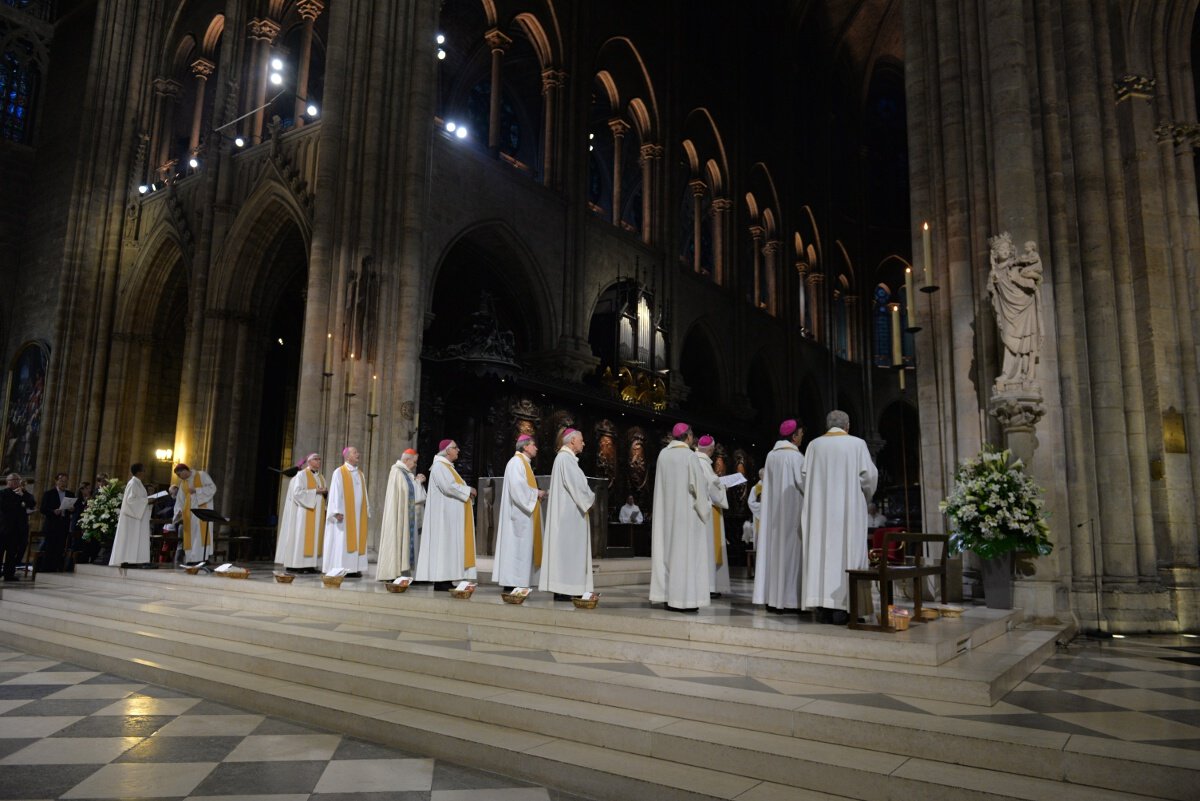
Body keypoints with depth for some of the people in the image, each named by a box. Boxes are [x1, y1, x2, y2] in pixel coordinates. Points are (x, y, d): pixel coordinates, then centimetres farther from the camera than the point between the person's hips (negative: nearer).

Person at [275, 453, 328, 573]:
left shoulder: (321, 477, 16)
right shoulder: (302, 475, -3)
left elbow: (326, 492, 13)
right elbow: (297, 492, -14)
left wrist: (325, 491, -9)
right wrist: (315, 491, -17)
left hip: (317, 513, 7)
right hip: (304, 510, -7)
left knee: (314, 537, 3)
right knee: (300, 535, -8)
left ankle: (309, 564, 3)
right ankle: (294, 564, -6)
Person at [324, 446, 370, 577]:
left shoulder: (361, 474, 15)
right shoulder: (339, 472, -2)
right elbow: (335, 493, -8)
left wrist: (367, 511, 8)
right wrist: (337, 512, -17)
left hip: (358, 514, 6)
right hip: (344, 514, -6)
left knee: (357, 540, 3)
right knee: (342, 540, -5)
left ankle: (354, 568, 5)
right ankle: (340, 569, -2)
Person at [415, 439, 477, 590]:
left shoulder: (447, 466, 20)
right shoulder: (439, 466, -11)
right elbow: (448, 487, -22)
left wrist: (467, 491, 3)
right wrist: (468, 490, -11)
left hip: (452, 514, 10)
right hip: (445, 514, -10)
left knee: (450, 546, 7)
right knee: (444, 545, -9)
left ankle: (445, 580, 8)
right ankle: (440, 581, -7)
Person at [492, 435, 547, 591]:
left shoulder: (524, 463, 19)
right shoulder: (516, 462, -12)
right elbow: (518, 487, -22)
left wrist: (537, 493, 5)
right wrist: (536, 493, -13)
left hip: (523, 512, 10)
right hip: (519, 512, -10)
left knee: (522, 546, 8)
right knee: (516, 545, -9)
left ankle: (514, 583, 10)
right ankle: (511, 583, -7)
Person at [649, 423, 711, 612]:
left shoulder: (663, 454, 4)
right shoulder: (689, 456, -12)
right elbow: (698, 486, -11)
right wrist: (705, 509, 2)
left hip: (666, 511, 6)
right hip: (686, 512, -6)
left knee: (668, 550, 10)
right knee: (686, 553, -2)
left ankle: (666, 595, 13)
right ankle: (683, 598, -3)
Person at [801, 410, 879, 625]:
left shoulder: (814, 444, 4)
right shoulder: (857, 444, -1)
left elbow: (806, 476, 3)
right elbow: (869, 475, -4)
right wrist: (864, 496, 14)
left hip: (820, 508, 2)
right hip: (848, 508, -2)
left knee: (821, 551, 4)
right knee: (846, 552, 0)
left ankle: (822, 607, 3)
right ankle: (840, 607, -4)